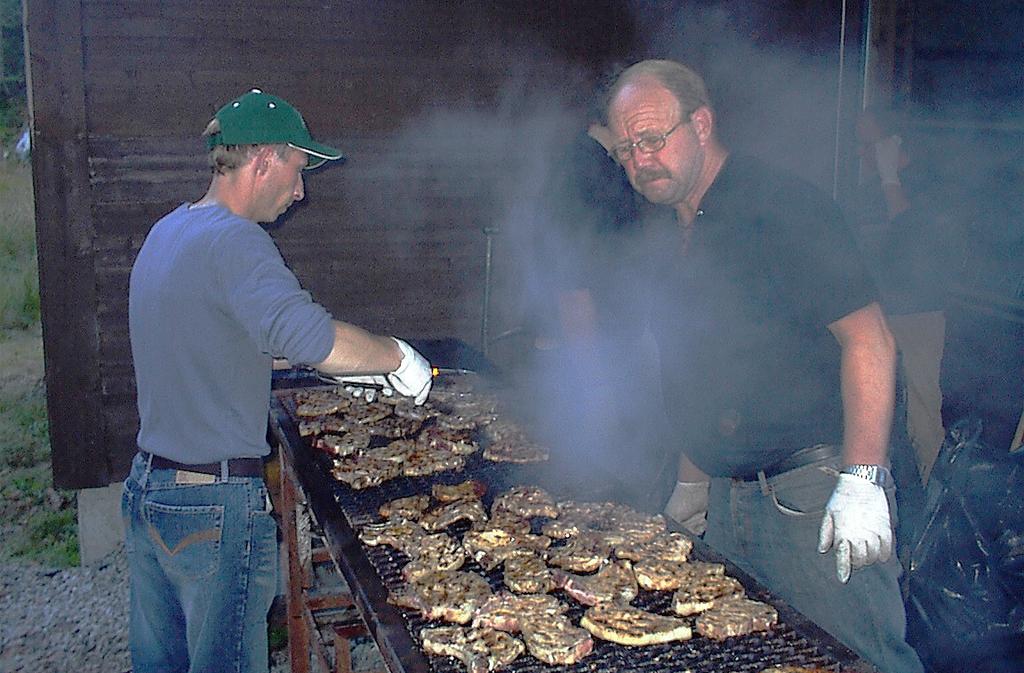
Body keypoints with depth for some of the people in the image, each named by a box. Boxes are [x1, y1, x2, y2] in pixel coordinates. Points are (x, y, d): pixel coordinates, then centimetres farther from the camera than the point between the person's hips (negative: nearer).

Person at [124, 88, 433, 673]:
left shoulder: (167, 232, 11)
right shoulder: (233, 241, -20)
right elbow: (310, 335, -36)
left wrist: (341, 365, 21)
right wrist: (396, 356, -19)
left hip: (146, 488, 9)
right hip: (217, 506, -9)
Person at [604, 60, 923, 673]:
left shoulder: (783, 208, -12)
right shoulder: (675, 247, 13)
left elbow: (869, 338, -18)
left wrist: (862, 480, -24)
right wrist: (693, 486, 21)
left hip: (815, 494, -8)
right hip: (731, 501, 8)